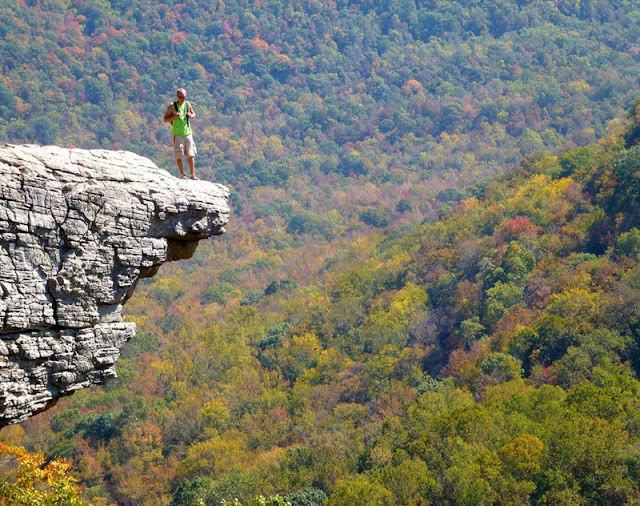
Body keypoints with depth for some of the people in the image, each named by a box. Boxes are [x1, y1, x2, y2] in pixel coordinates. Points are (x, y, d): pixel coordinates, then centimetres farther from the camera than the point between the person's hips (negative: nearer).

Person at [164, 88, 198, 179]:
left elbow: (194, 114, 20)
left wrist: (191, 115, -4)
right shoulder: (172, 107, -7)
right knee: (179, 155, -4)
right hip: (177, 134, -3)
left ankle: (193, 174, 6)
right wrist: (174, 116, -20)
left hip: (188, 133, 3)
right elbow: (165, 120, -4)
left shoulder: (188, 105, 5)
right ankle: (182, 174, 2)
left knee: (191, 155, 2)